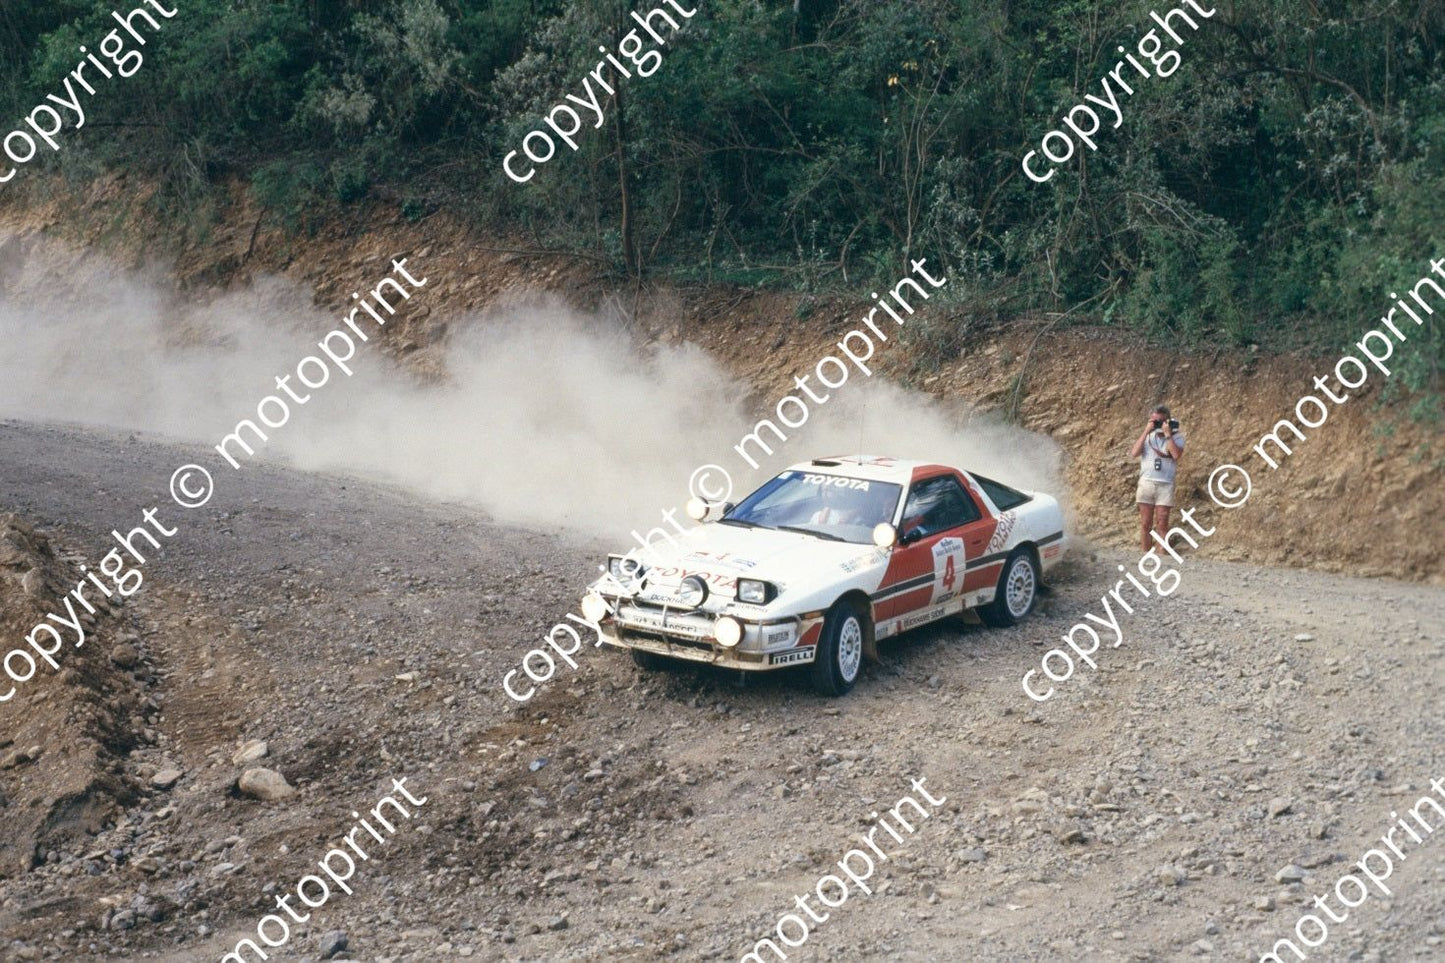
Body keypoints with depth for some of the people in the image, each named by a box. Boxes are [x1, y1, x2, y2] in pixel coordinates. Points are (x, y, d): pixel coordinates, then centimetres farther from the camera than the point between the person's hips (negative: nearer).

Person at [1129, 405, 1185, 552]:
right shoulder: (1147, 436, 10)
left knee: (1162, 525, -3)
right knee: (1145, 524, 4)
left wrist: (1167, 434, -14)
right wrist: (1146, 432, -7)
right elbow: (1134, 454, -5)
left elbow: (1176, 454, -16)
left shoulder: (1176, 437, 3)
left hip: (1165, 485, -2)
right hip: (1146, 483, 2)